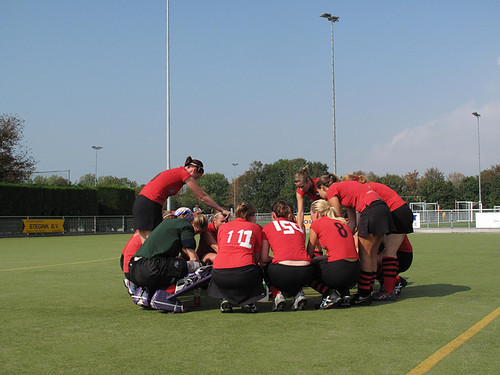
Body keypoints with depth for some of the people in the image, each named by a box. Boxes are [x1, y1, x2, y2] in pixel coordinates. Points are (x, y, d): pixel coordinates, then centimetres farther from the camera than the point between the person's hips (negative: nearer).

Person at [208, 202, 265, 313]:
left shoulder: (222, 227, 22)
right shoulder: (255, 227, 17)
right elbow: (256, 257, 16)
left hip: (219, 275, 2)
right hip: (244, 274, -2)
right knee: (257, 272, 31)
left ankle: (225, 299, 14)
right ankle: (248, 302, 13)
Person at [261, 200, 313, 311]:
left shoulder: (268, 227, 15)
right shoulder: (298, 227, 25)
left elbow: (263, 258, 12)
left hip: (282, 274, -3)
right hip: (306, 274, 3)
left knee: (267, 269, 31)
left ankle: (278, 295, 6)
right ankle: (298, 293, 10)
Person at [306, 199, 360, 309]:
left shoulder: (316, 224, 6)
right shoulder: (341, 222, 23)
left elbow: (308, 254, 14)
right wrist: (317, 259, 37)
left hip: (339, 271, -7)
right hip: (355, 273, 7)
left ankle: (330, 295, 1)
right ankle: (345, 293, 13)